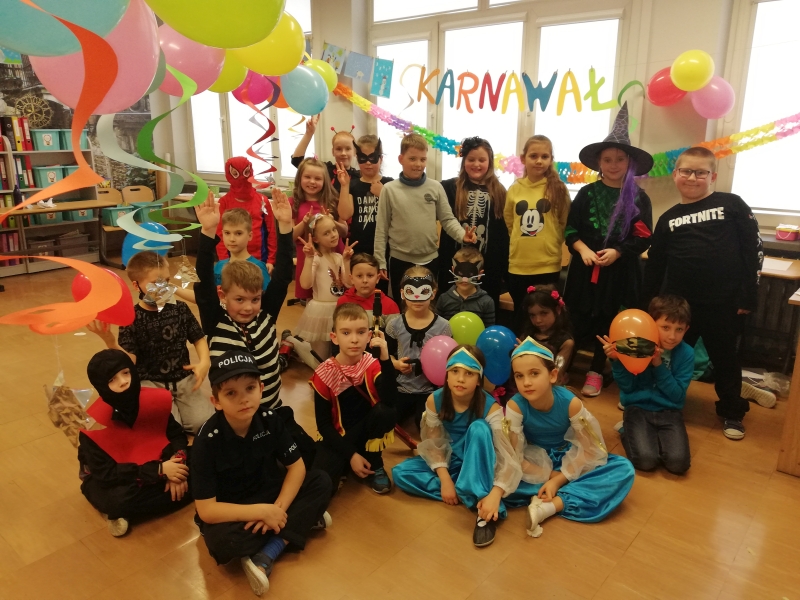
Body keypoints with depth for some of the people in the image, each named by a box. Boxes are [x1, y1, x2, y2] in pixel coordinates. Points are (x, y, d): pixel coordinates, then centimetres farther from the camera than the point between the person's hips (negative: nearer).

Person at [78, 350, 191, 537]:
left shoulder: (157, 399, -17)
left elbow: (176, 434, -2)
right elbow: (105, 473, -26)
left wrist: (176, 461, -24)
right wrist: (159, 471, -31)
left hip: (154, 463, 6)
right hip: (109, 479, -6)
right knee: (120, 500, -40)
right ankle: (121, 510, -4)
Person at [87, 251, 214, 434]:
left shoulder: (180, 308, -2)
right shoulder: (131, 318, -10)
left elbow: (198, 339, 6)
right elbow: (129, 360, -16)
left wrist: (204, 362, -14)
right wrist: (110, 342, -34)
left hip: (183, 379, 3)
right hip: (150, 383, -2)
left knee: (204, 422, -12)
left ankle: (179, 404, 19)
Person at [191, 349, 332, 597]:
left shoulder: (269, 419, -15)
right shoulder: (207, 439, -25)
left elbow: (296, 466, -8)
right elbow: (206, 510, -25)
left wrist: (278, 509, -23)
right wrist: (261, 512, -29)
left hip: (270, 495, 4)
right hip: (231, 511, -4)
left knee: (321, 482, -15)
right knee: (221, 541, -36)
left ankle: (265, 556, -20)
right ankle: (302, 520, -13)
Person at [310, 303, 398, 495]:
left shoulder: (373, 365, -11)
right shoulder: (324, 374, -14)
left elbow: (389, 402, -30)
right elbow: (323, 423, -10)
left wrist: (385, 358, -38)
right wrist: (351, 455, -17)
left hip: (367, 432, 2)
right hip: (337, 437, -2)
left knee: (386, 413, -30)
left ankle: (374, 465, -4)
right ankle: (345, 464, 7)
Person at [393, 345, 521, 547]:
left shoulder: (491, 407, -24)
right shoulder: (434, 401, -15)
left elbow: (506, 454, -29)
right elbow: (433, 444, -10)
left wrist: (494, 494, -44)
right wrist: (445, 479, -24)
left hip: (477, 465, -3)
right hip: (449, 461, 4)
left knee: (479, 428, -35)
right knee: (400, 473, -18)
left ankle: (482, 505, -32)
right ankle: (466, 493, -18)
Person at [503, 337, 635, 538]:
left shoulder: (570, 402, -25)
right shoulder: (515, 406, -27)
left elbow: (591, 449, -15)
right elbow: (513, 456, -20)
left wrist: (558, 480, -19)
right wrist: (551, 477, -18)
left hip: (569, 462, 2)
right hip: (535, 466, -1)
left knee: (624, 469, -23)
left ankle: (550, 506, -28)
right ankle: (567, 497, -22)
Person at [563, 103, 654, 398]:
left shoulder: (638, 198, -1)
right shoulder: (587, 193, 2)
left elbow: (643, 239, -3)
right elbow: (570, 229, 2)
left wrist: (616, 252, -17)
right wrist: (583, 249, -15)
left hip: (621, 271, 0)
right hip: (585, 268, 1)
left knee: (608, 324, 8)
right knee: (577, 319, 5)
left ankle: (596, 372, 23)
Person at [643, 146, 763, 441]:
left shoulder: (732, 204, -2)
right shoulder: (669, 218, 7)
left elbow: (753, 249, -2)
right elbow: (655, 263, 12)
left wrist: (749, 295, -5)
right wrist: (649, 303, 11)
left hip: (723, 303, -2)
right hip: (677, 303, 2)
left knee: (725, 357, 14)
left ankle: (732, 413, 33)